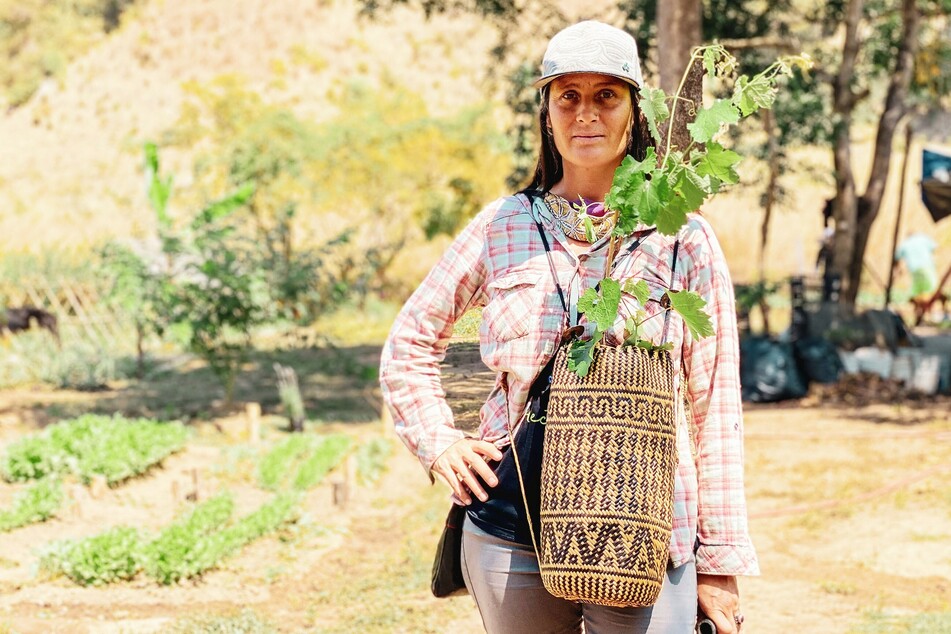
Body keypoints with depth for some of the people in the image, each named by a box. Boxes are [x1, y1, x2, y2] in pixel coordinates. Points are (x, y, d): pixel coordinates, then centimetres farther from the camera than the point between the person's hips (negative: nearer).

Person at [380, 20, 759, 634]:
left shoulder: (682, 237, 2)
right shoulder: (504, 226, 6)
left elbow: (715, 407, 2)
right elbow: (409, 345, 18)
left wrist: (721, 560, 0)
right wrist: (439, 443, 3)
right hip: (513, 530, 2)